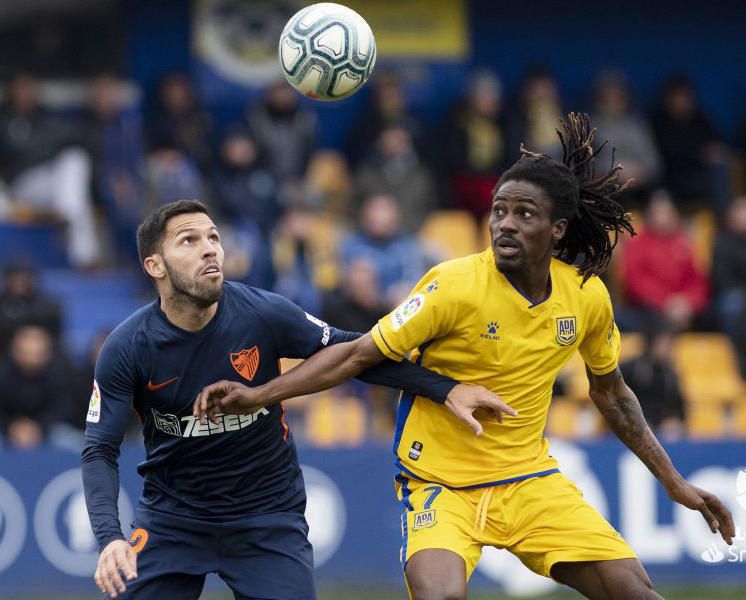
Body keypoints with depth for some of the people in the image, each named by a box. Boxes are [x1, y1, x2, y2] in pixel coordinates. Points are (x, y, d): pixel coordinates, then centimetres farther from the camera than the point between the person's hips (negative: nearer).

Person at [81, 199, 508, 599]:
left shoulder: (264, 314, -16)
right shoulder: (126, 349, -16)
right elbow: (100, 452, -13)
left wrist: (446, 389, -9)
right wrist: (110, 538, -29)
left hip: (268, 514, 0)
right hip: (171, 514, 0)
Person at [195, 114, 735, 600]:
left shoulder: (588, 297, -2)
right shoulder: (453, 286, -16)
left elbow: (610, 391, 15)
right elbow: (358, 355, -12)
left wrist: (674, 482, 17)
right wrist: (259, 395, -22)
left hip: (531, 480, 5)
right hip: (441, 485, -4)